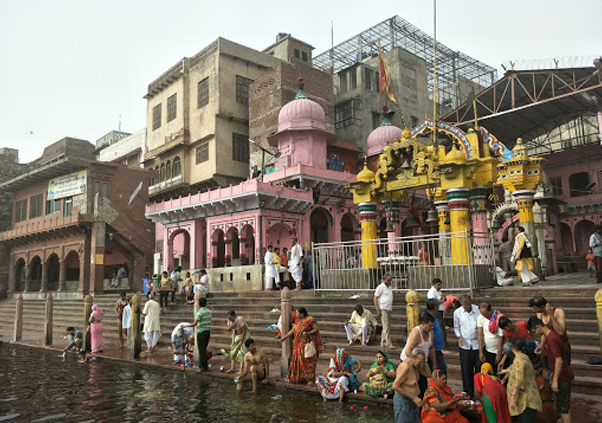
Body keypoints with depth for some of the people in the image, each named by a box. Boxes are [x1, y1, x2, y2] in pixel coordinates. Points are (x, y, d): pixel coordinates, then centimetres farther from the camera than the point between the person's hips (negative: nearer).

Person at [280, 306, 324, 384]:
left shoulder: (310, 320, -9)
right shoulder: (298, 321, 12)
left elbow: (316, 329, -11)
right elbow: (293, 330, 16)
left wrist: (308, 333, -22)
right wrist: (284, 337, 15)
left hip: (307, 344, -7)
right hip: (299, 344, 7)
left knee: (307, 360, -4)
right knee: (298, 360, 7)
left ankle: (309, 378, 3)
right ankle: (298, 377, 15)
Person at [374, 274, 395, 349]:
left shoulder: (390, 288, 16)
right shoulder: (380, 287, -8)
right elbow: (375, 298, -10)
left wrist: (391, 309, 15)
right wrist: (378, 310, -15)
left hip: (389, 309, 8)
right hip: (383, 309, -8)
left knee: (388, 327, 8)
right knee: (386, 327, -10)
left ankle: (383, 343, 14)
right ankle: (388, 343, -10)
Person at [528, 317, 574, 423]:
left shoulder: (551, 339, -24)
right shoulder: (551, 335, 8)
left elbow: (559, 360, -26)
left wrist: (555, 380, -23)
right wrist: (553, 373, 24)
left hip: (563, 376, -10)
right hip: (563, 374, 10)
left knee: (563, 407, -2)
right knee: (564, 406, 19)